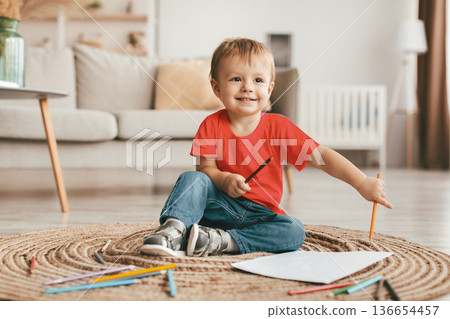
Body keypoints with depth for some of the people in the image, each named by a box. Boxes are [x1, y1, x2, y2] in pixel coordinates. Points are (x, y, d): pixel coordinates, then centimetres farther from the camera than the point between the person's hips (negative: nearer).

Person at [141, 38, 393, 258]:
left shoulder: (278, 127, -9)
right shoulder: (212, 125, -5)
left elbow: (321, 156, -14)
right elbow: (206, 169, -6)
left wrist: (362, 183, -23)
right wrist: (225, 179, -29)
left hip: (261, 213, 0)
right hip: (221, 205, 0)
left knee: (294, 232, -27)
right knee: (192, 179, -23)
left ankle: (222, 241, -30)